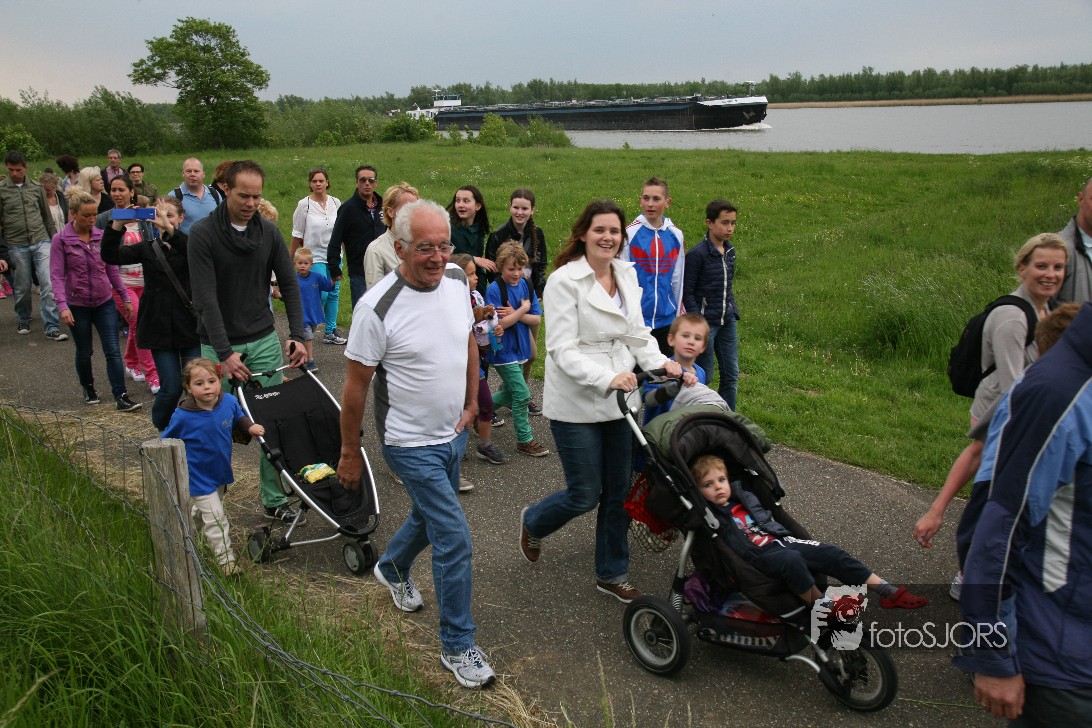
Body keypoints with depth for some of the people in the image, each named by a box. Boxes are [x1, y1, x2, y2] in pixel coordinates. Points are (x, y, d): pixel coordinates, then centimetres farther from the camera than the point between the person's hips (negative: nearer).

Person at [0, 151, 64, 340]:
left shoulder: (36, 187, 7)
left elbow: (47, 216, 16)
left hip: (41, 241, 1)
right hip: (17, 245, -1)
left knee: (48, 284, -8)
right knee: (22, 287, 9)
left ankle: (52, 328, -7)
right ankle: (23, 320, 32)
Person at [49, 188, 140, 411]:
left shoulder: (102, 236, 1)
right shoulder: (61, 240, -7)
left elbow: (112, 269, 9)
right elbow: (57, 275, -10)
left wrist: (124, 296, 10)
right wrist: (62, 305, -20)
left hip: (104, 302, 2)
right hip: (77, 306, -2)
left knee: (113, 351, -5)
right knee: (84, 352, 13)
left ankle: (121, 397, -5)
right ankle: (88, 389, 35)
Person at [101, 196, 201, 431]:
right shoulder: (147, 248, 10)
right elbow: (110, 256, -2)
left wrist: (169, 229, -35)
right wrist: (117, 225, -17)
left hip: (190, 325, -1)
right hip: (160, 327, 1)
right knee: (171, 388, -2)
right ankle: (161, 429, 23)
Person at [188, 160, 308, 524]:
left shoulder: (269, 232, 2)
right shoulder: (203, 233, -12)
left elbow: (289, 285, 4)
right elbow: (206, 298, -17)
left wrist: (297, 335, -6)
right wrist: (225, 353, -22)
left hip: (264, 340, 3)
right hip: (219, 344, -3)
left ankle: (275, 499, 15)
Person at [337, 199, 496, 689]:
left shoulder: (457, 281, -5)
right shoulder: (377, 307, -23)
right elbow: (356, 384, -15)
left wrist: (472, 402, 11)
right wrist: (350, 454, -7)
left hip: (453, 433, 7)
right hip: (411, 444, -7)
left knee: (428, 516, 26)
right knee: (454, 538, -7)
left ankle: (392, 569, 58)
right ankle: (457, 647, 11)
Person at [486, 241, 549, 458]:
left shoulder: (525, 285, 2)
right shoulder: (494, 289, -15)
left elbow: (536, 319, -1)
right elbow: (499, 324, -20)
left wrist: (514, 314, -17)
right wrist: (524, 309, -17)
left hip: (520, 349, 7)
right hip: (504, 352, -7)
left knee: (509, 393, 20)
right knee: (522, 395, -6)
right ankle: (525, 440, 8)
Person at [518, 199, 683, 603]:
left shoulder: (627, 275, 7)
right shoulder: (564, 281, -14)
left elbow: (637, 334, 12)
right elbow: (563, 350, -19)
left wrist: (661, 363, -7)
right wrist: (607, 378, -31)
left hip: (618, 400, 6)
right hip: (576, 404, -6)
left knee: (618, 492, 13)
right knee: (585, 495, 3)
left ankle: (612, 575, 30)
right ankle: (532, 524, 35)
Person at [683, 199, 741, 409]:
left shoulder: (730, 251, 9)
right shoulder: (697, 254, -13)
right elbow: (687, 291, -11)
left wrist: (733, 310, 12)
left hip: (727, 321, 7)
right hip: (705, 321, -7)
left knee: (731, 374, 11)